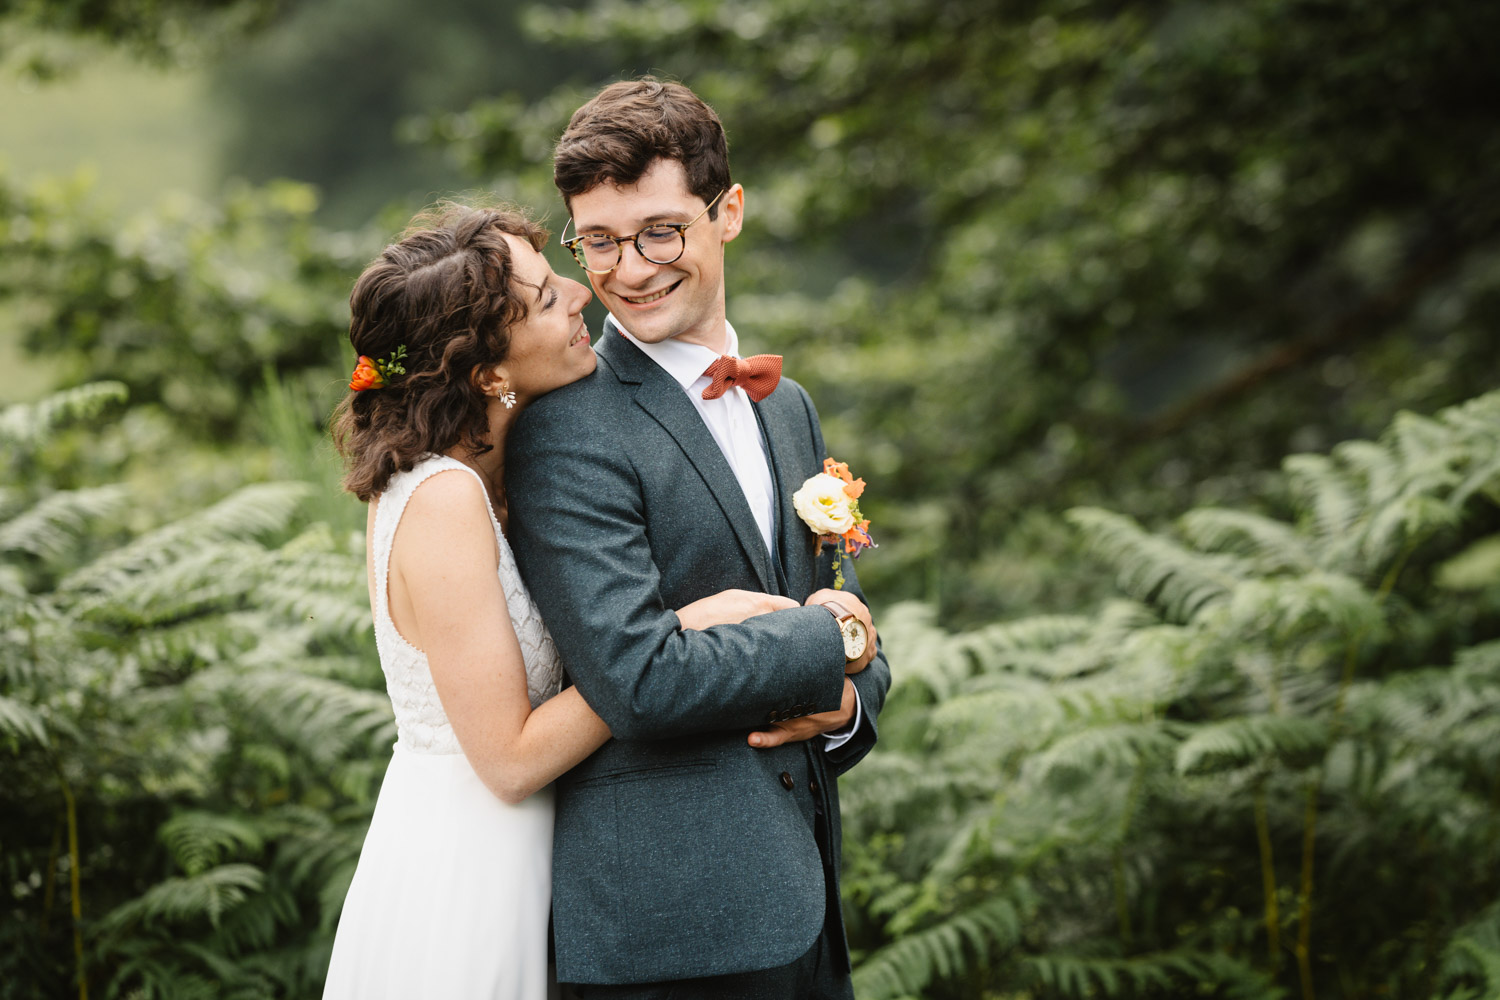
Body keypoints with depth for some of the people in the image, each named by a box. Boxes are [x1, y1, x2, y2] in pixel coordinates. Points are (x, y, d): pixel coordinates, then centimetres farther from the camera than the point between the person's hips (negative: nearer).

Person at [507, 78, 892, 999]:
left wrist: (847, 701, -4)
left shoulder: (785, 406, 15)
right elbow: (640, 682, -20)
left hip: (800, 890, 7)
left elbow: (854, 632, 19)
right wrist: (823, 642, -8)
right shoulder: (567, 430, -12)